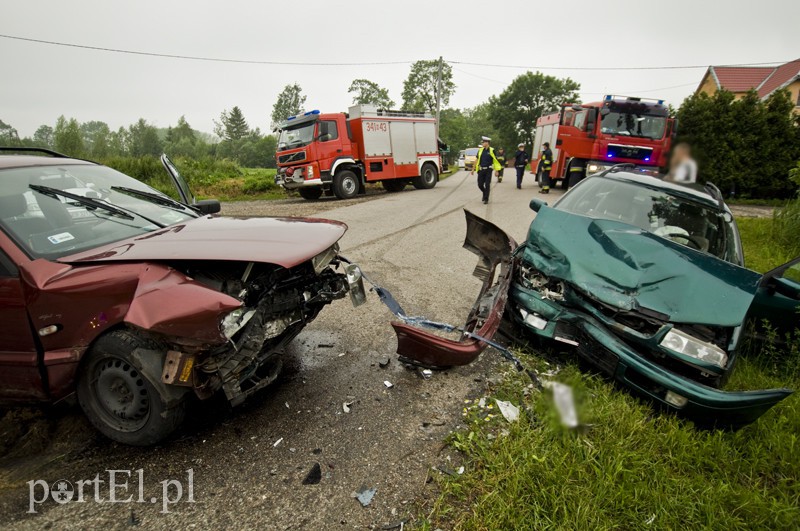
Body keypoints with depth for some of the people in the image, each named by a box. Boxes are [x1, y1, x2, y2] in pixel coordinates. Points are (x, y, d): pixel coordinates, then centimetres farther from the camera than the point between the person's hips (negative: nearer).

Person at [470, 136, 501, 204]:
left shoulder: (491, 150, -6)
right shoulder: (480, 150, 6)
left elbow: (495, 161, -2)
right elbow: (477, 160, 11)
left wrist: (497, 171, -4)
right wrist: (473, 169, 10)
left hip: (488, 170, -4)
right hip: (481, 170, 4)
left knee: (487, 185, -3)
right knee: (480, 184, 4)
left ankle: (486, 199, 6)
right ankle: (485, 193, 33)